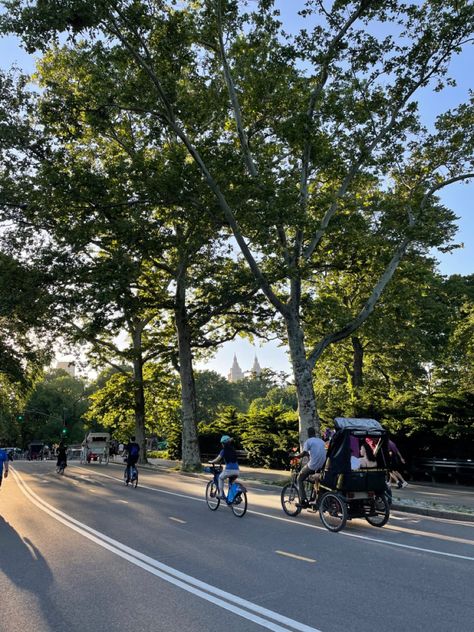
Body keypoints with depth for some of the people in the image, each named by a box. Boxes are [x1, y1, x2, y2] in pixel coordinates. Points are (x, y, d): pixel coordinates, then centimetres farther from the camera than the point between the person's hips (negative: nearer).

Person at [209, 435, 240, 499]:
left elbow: (217, 460, 3)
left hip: (229, 470, -5)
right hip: (236, 470, 5)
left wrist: (211, 462, 20)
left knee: (220, 478, 23)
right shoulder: (233, 451, 17)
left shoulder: (224, 451, 1)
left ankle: (221, 494, 16)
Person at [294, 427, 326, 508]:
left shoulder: (308, 441, -4)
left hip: (313, 465, -6)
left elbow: (303, 454, -11)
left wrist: (295, 456, 6)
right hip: (322, 466, 6)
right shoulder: (322, 441, 16)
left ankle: (303, 501, 5)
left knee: (299, 479, 12)